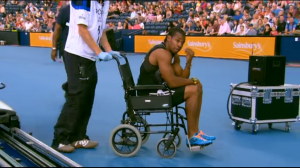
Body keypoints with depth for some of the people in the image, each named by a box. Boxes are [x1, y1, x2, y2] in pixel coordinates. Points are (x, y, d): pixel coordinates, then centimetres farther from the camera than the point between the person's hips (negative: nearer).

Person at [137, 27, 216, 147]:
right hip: (150, 94, -10)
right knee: (194, 90, -17)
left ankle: (195, 132, 10)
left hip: (157, 89, 10)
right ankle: (192, 136, -9)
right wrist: (192, 81, -10)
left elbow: (182, 78, 6)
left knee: (197, 87, 10)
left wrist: (189, 62, -9)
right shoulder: (163, 53, -20)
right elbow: (173, 82, -26)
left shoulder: (174, 54, 11)